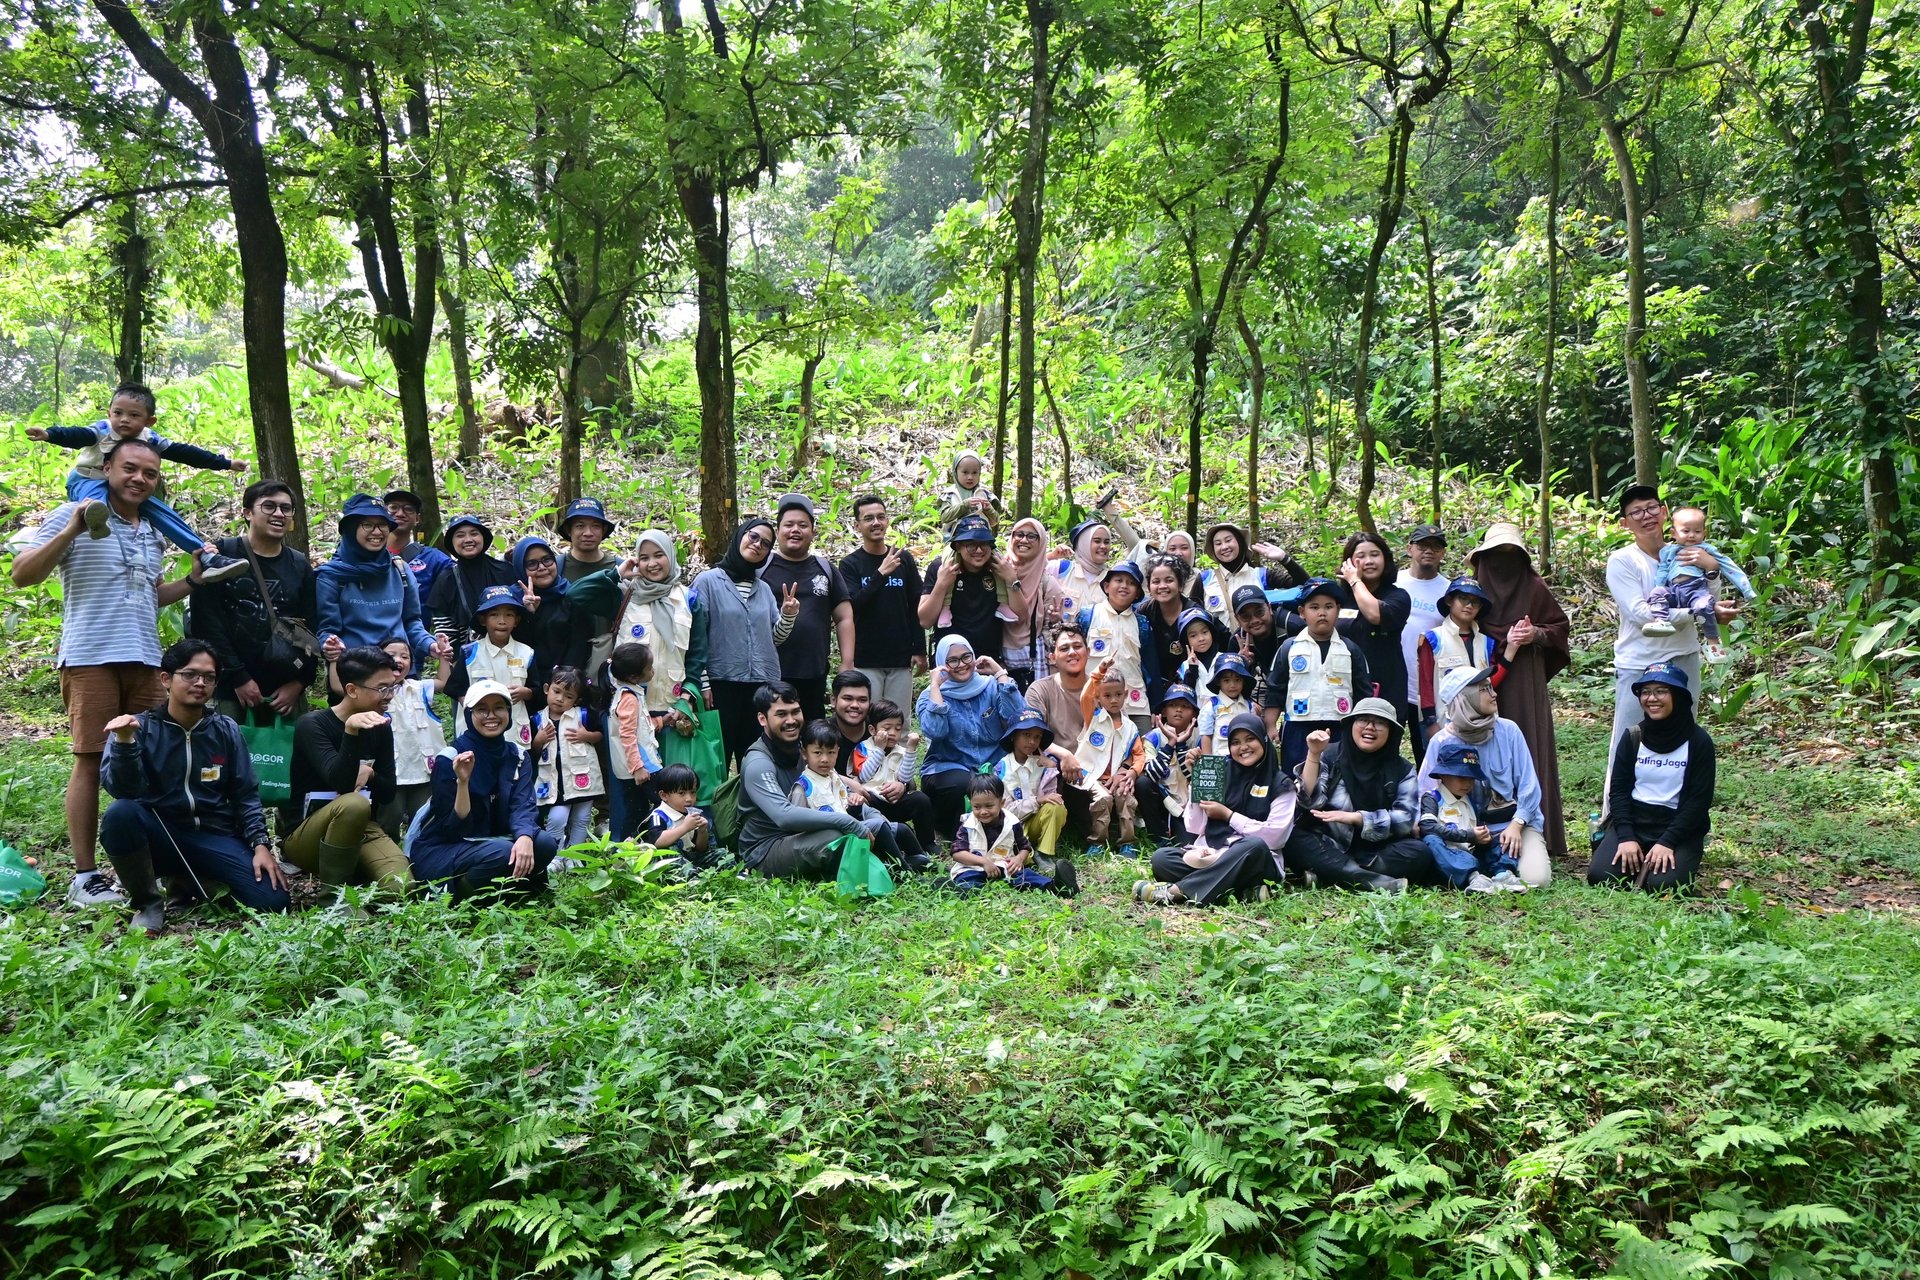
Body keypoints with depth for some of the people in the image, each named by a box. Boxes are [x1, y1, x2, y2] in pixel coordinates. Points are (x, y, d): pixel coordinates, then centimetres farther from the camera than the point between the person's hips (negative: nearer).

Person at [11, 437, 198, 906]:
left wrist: (192, 581, 12)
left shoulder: (154, 532, 18)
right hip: (90, 658, -5)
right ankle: (84, 876, 0)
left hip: (145, 660, 6)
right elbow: (22, 576, -7)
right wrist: (70, 532, -18)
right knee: (90, 761, -4)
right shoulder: (75, 515, 0)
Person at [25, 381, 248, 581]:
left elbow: (182, 452, -5)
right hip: (87, 483, -4)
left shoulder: (150, 439, -6)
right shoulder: (101, 431, -18)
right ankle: (94, 514, -79)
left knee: (158, 509, -12)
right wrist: (49, 434, -57)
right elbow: (76, 436, -35)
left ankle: (207, 558, -19)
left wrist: (225, 463, -7)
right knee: (96, 490, -39)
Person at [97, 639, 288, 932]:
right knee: (120, 813, -35)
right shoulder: (140, 728, -5)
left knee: (274, 899, -18)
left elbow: (245, 794, 6)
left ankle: (188, 880, 12)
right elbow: (123, 790, -18)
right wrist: (124, 741, -34)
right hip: (158, 834, -2)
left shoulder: (226, 730, 2)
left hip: (215, 836, 2)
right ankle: (147, 903, -10)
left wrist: (260, 844, -6)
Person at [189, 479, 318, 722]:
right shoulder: (221, 555, 3)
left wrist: (298, 683, -4)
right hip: (228, 688, -3)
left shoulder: (300, 567, 13)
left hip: (285, 692, 3)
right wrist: (238, 677, -10)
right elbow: (206, 622, -5)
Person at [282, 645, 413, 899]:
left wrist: (369, 775, -14)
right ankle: (333, 894, -19)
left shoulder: (381, 727, 4)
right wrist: (350, 731, -40)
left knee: (402, 888, -25)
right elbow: (342, 783, -28)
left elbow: (388, 795, 6)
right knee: (354, 804, -37)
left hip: (361, 828, 4)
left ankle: (350, 873, 7)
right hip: (304, 835, -4)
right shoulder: (313, 724, -12)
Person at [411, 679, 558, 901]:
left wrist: (524, 837, -36)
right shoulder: (449, 759, -12)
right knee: (502, 853, -33)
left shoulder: (518, 757, 2)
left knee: (544, 844, -23)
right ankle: (458, 894, -7)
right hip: (439, 852, -5)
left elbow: (522, 807, -14)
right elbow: (455, 828, -16)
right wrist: (462, 781, -31)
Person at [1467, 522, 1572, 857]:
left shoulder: (1534, 588, 6)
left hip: (1526, 683, 1)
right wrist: (1505, 641, -8)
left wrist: (1536, 634, -7)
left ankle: (1536, 828, 3)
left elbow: (1560, 627, 12)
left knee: (1530, 749, -2)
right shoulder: (1476, 588, 4)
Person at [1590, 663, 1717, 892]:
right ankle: (1638, 858, 13)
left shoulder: (1698, 742, -6)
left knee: (1663, 885, -26)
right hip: (1634, 821, 2)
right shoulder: (1632, 737, 2)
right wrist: (1626, 837, -12)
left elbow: (1700, 799, -8)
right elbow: (1619, 789, 1)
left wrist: (1667, 842, -16)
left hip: (1679, 826, -2)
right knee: (1600, 876, -19)